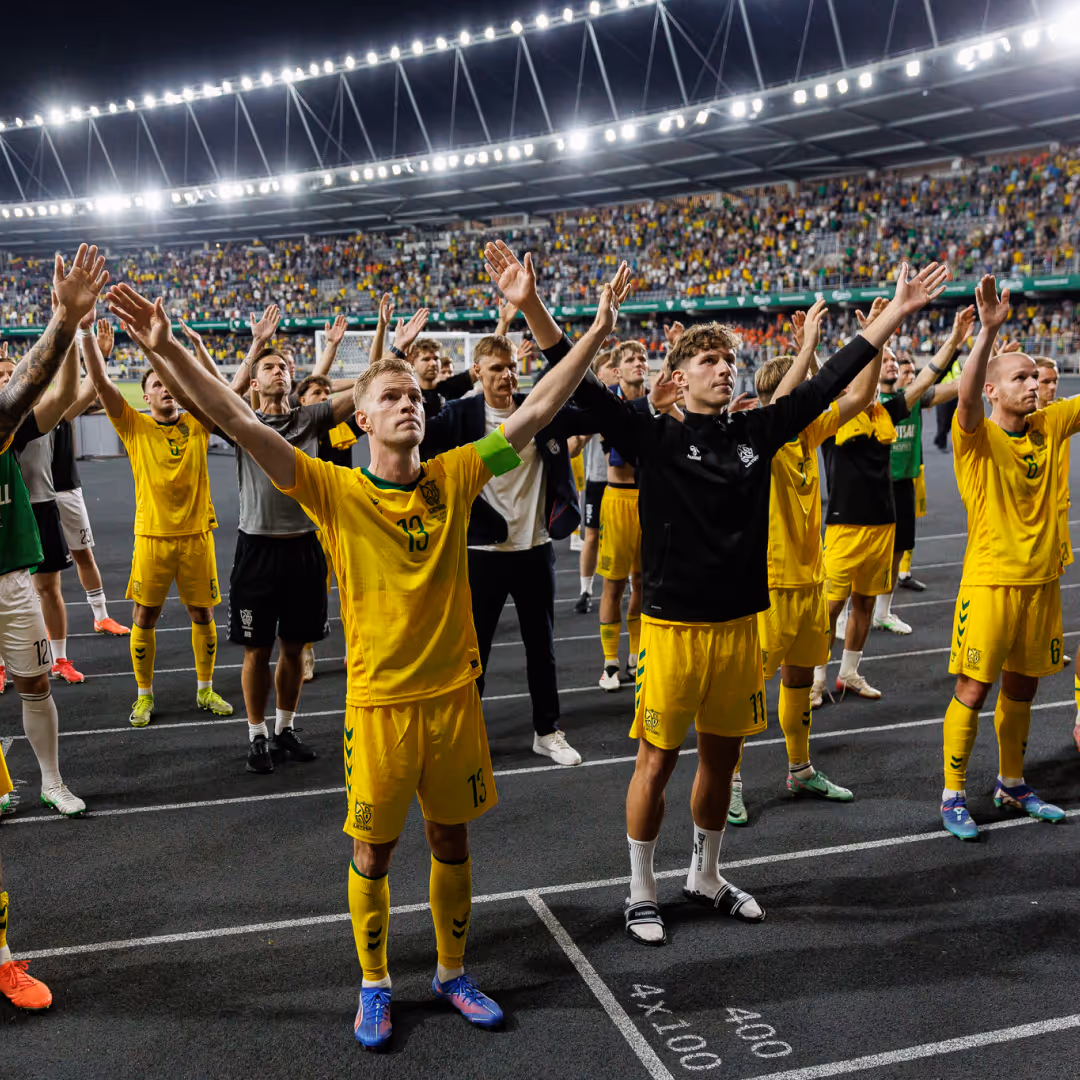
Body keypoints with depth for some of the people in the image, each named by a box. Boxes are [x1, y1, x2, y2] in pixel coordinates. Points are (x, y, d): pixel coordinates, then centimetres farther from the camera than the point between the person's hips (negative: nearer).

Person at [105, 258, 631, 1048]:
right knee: (372, 851, 11)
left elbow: (537, 412, -2)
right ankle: (375, 985, 34)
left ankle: (453, 973, 38)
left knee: (452, 841, 17)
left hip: (453, 693, 3)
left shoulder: (454, 479, -2)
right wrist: (170, 350, -26)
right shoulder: (337, 492, -9)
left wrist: (599, 331, -5)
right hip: (379, 701, -2)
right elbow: (241, 423, -17)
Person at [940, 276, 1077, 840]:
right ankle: (952, 794, 12)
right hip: (990, 582, -5)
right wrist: (988, 330, -42)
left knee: (1021, 688, 17)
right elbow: (966, 397, -31)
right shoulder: (977, 437, -11)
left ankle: (1012, 783, 33)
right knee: (972, 690, -1)